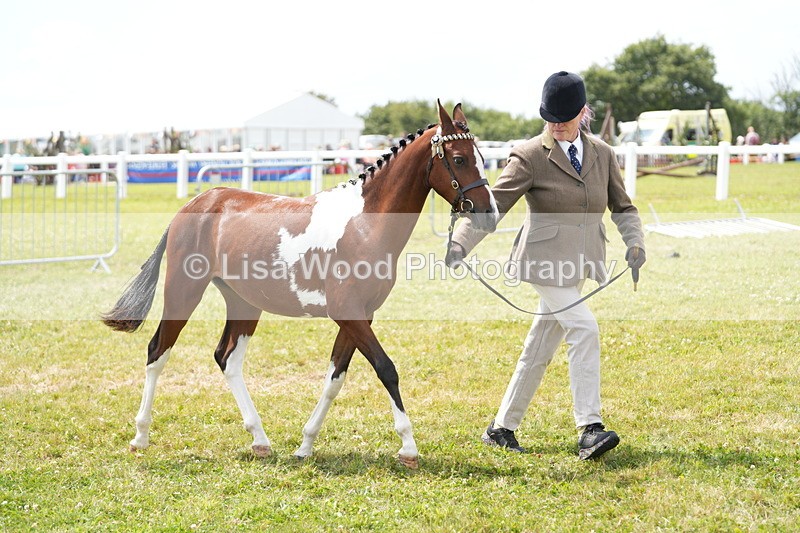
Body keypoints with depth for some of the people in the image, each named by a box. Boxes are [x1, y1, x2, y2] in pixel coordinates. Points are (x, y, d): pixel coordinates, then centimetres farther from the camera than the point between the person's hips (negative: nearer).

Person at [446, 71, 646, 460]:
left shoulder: (602, 155, 9)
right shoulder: (530, 156, -8)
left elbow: (622, 206, 15)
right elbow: (494, 205, -11)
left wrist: (635, 242, -3)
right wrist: (460, 244, -22)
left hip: (579, 265, 6)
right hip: (545, 260, -6)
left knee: (540, 346, 10)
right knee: (583, 329, -19)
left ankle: (502, 427, 21)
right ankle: (589, 429, -17)